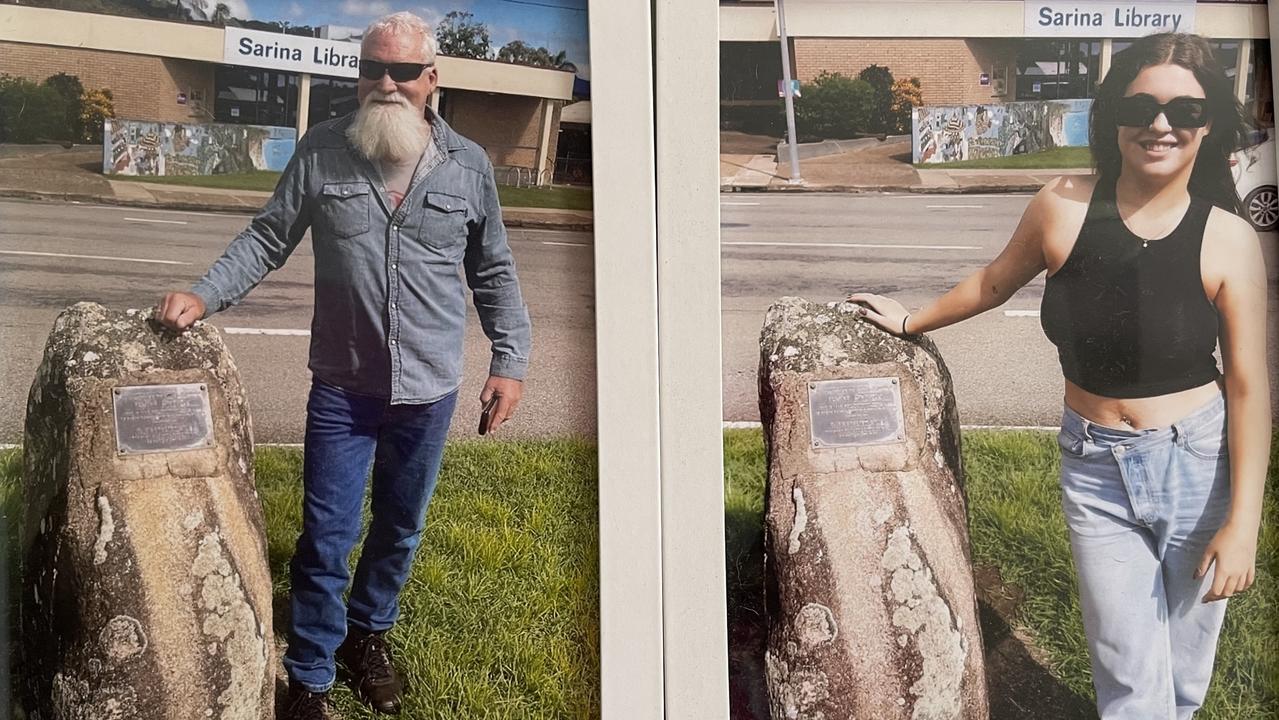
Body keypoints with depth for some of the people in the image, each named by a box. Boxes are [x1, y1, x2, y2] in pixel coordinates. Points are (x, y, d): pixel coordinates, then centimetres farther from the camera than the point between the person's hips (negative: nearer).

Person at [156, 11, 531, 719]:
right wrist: (204, 296, -11)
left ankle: (368, 632, 44)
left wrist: (510, 361, 1)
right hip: (341, 388, -1)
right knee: (326, 538, 3)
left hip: (429, 392, 2)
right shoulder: (322, 151, -4)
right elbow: (267, 240, 3)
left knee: (400, 528, 19)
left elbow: (493, 273, 6)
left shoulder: (469, 165, -2)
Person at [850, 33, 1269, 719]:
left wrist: (1242, 522, -8)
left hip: (1199, 463, 0)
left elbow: (1249, 387, -6)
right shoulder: (1063, 208, -8)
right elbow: (996, 281, 11)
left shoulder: (1228, 240, -10)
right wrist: (912, 320, 23)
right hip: (1094, 466, 1)